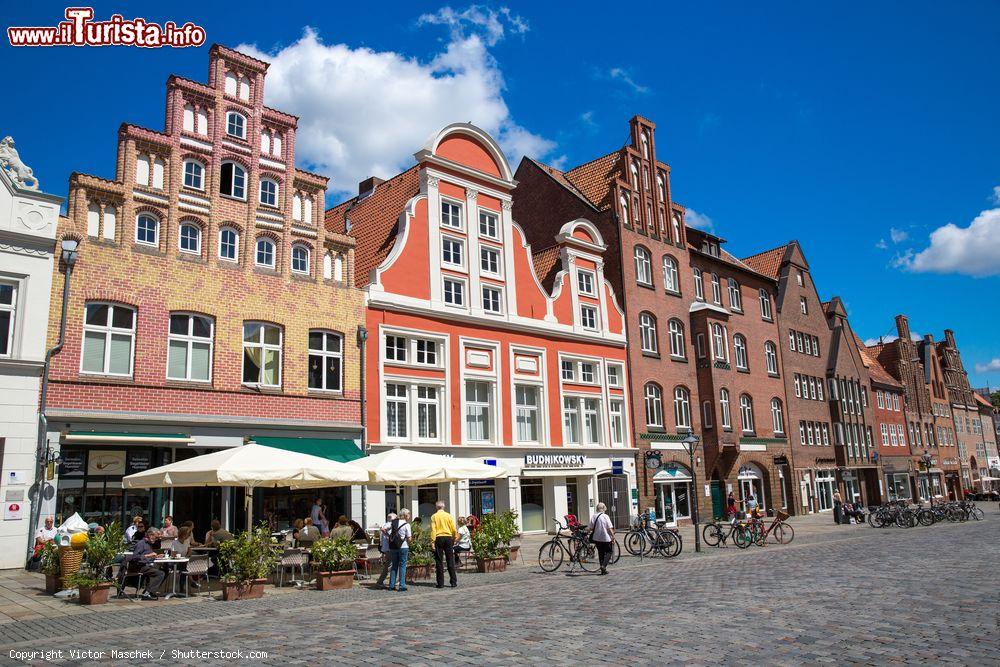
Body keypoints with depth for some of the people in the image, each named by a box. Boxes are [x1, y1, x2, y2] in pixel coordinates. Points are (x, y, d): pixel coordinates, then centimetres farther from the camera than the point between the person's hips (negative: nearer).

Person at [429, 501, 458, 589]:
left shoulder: (434, 516, -1)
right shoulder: (448, 515, 3)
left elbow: (433, 530, -7)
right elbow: (453, 529, 4)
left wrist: (433, 541, -7)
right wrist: (455, 538, 17)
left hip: (438, 538, -1)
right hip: (448, 538, 1)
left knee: (439, 561, 4)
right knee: (450, 560, 6)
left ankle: (440, 583, 4)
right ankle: (453, 582, 5)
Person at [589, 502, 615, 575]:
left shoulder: (593, 517, -1)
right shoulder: (605, 516, -10)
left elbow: (591, 528, 2)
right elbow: (610, 528, -11)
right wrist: (613, 536, -3)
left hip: (597, 538, 4)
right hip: (606, 538, -4)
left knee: (601, 553, 15)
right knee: (608, 552, 10)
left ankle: (603, 569, 16)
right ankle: (604, 566, -10)